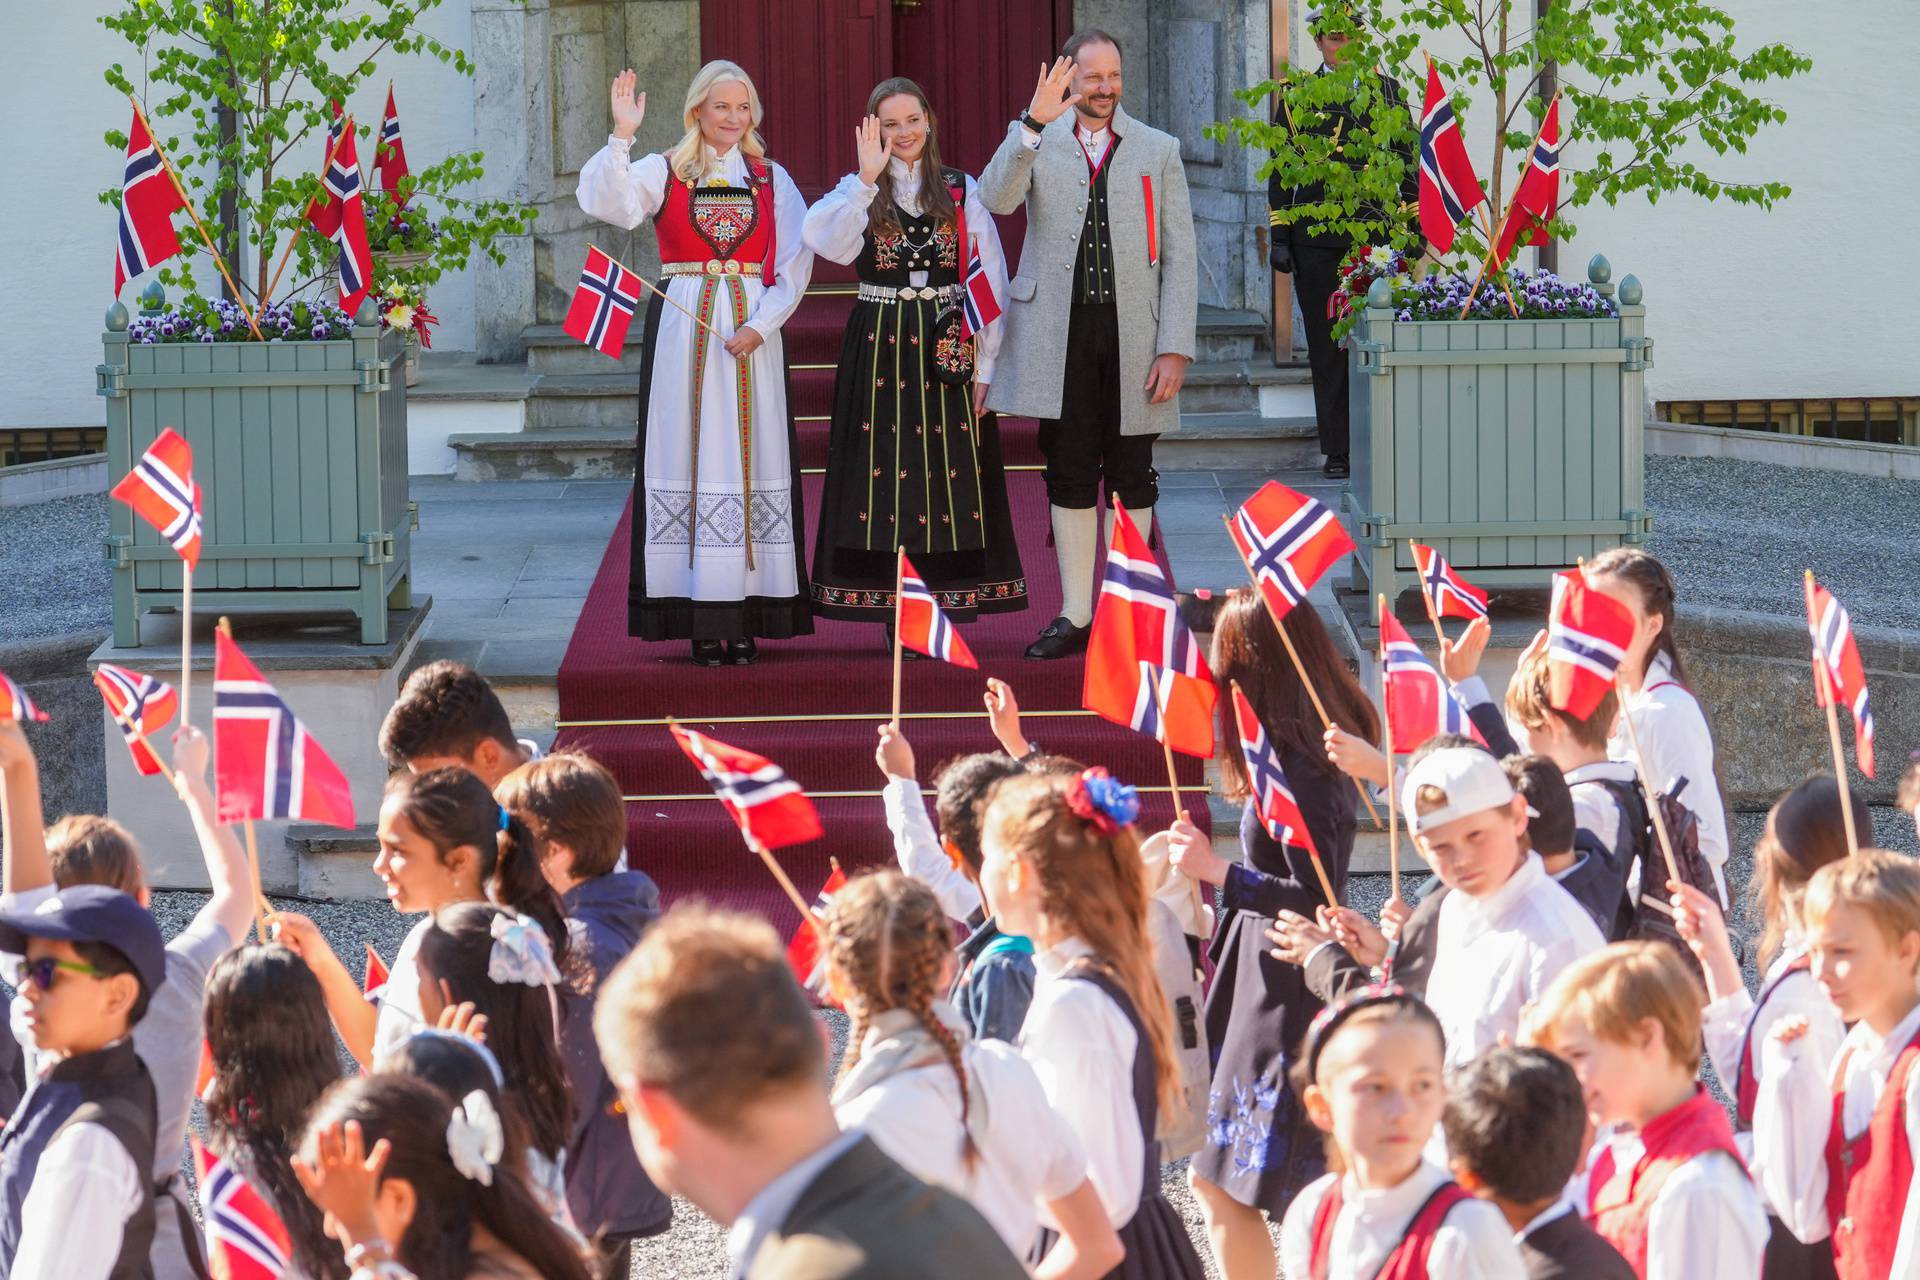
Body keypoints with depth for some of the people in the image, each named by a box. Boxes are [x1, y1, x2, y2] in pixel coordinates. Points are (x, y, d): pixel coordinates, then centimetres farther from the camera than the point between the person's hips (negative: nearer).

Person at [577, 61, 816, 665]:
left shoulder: (771, 181, 10)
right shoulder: (664, 173, 5)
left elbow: (795, 264, 4)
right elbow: (607, 202, -13)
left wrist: (761, 323, -9)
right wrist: (622, 137, -25)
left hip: (753, 331, 2)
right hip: (683, 331, -2)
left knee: (753, 461, -1)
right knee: (692, 457, -4)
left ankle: (746, 620, 1)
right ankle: (702, 621, -4)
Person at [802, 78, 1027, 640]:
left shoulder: (962, 192, 6)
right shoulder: (858, 193, 5)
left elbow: (991, 282, 4)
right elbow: (835, 247, -16)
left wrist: (986, 365, -2)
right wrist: (868, 180, -22)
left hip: (946, 350, 0)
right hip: (879, 350, 0)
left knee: (950, 473, -1)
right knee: (886, 469, -3)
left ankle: (948, 614, 3)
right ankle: (895, 615, 1)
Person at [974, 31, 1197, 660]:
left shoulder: (1159, 151, 7)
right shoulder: (1035, 143, 6)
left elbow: (1179, 257, 4)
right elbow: (997, 199, -15)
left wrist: (1175, 348, -5)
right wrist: (1034, 124, -27)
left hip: (1132, 335, 0)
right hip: (1061, 336, 0)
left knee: (1131, 480, 5)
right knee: (1070, 479, 4)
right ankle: (1076, 616, 10)